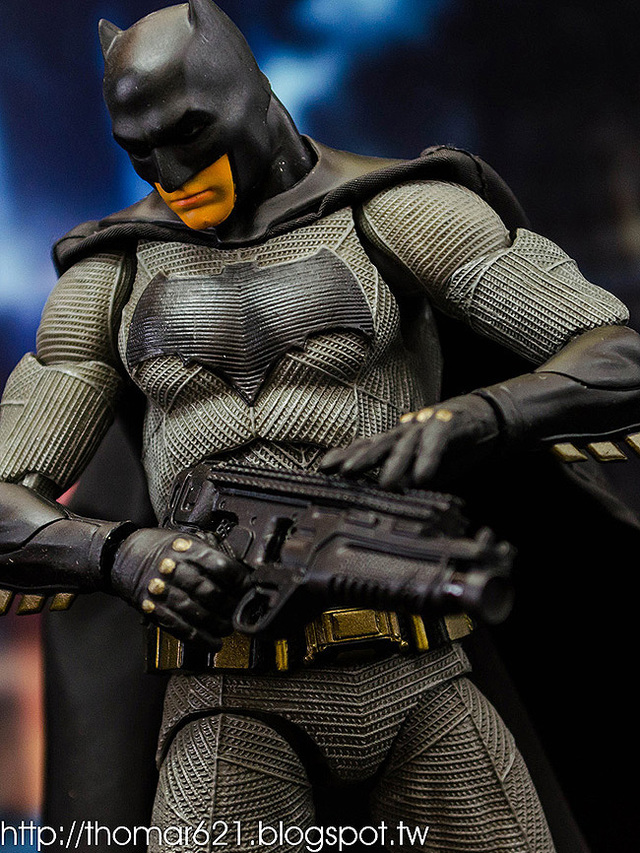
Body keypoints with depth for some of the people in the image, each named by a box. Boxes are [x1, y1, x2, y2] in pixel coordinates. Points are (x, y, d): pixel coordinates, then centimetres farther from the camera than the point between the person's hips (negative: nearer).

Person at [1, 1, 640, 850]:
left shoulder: (390, 212, -3)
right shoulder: (115, 274, 5)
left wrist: (469, 420, -30)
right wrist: (125, 557, -21)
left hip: (412, 679, 0)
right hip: (241, 699, 1)